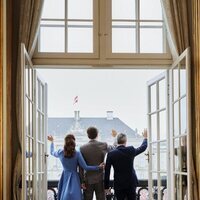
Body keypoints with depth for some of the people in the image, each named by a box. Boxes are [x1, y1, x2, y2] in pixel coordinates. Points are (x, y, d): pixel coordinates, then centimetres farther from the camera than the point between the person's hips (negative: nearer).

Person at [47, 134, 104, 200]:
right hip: (74, 178, -3)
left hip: (64, 178, 3)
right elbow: (85, 167, -11)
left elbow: (52, 152, 20)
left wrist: (52, 141, 35)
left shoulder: (61, 152, -4)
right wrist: (98, 167, -5)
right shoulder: (77, 154, -12)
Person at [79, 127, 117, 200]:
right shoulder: (103, 145, -6)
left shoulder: (82, 148, -7)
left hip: (88, 180, 0)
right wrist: (115, 137, 32)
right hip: (100, 179, 0)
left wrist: (82, 181, -1)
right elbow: (114, 148, 16)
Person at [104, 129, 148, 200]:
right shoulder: (131, 150, -5)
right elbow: (143, 148, 16)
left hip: (118, 185, -1)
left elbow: (107, 172, -6)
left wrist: (106, 187, 2)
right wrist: (145, 137, 35)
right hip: (131, 183, 2)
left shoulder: (111, 154, -8)